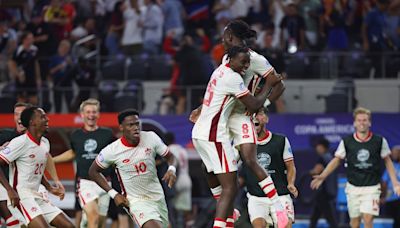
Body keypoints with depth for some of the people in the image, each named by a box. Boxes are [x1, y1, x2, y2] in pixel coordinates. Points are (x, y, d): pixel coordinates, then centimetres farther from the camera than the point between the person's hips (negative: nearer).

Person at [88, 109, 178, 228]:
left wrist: (171, 169, -17)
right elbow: (93, 171, 0)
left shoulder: (151, 138, -9)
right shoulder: (111, 151, -15)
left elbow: (170, 156, 6)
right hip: (137, 201, -5)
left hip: (158, 197, 5)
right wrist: (113, 194, -7)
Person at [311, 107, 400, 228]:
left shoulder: (380, 141, -4)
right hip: (353, 187, 1)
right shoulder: (346, 142, -3)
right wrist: (322, 176, -5)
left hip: (372, 187, -1)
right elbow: (337, 160, 6)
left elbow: (387, 161, 8)